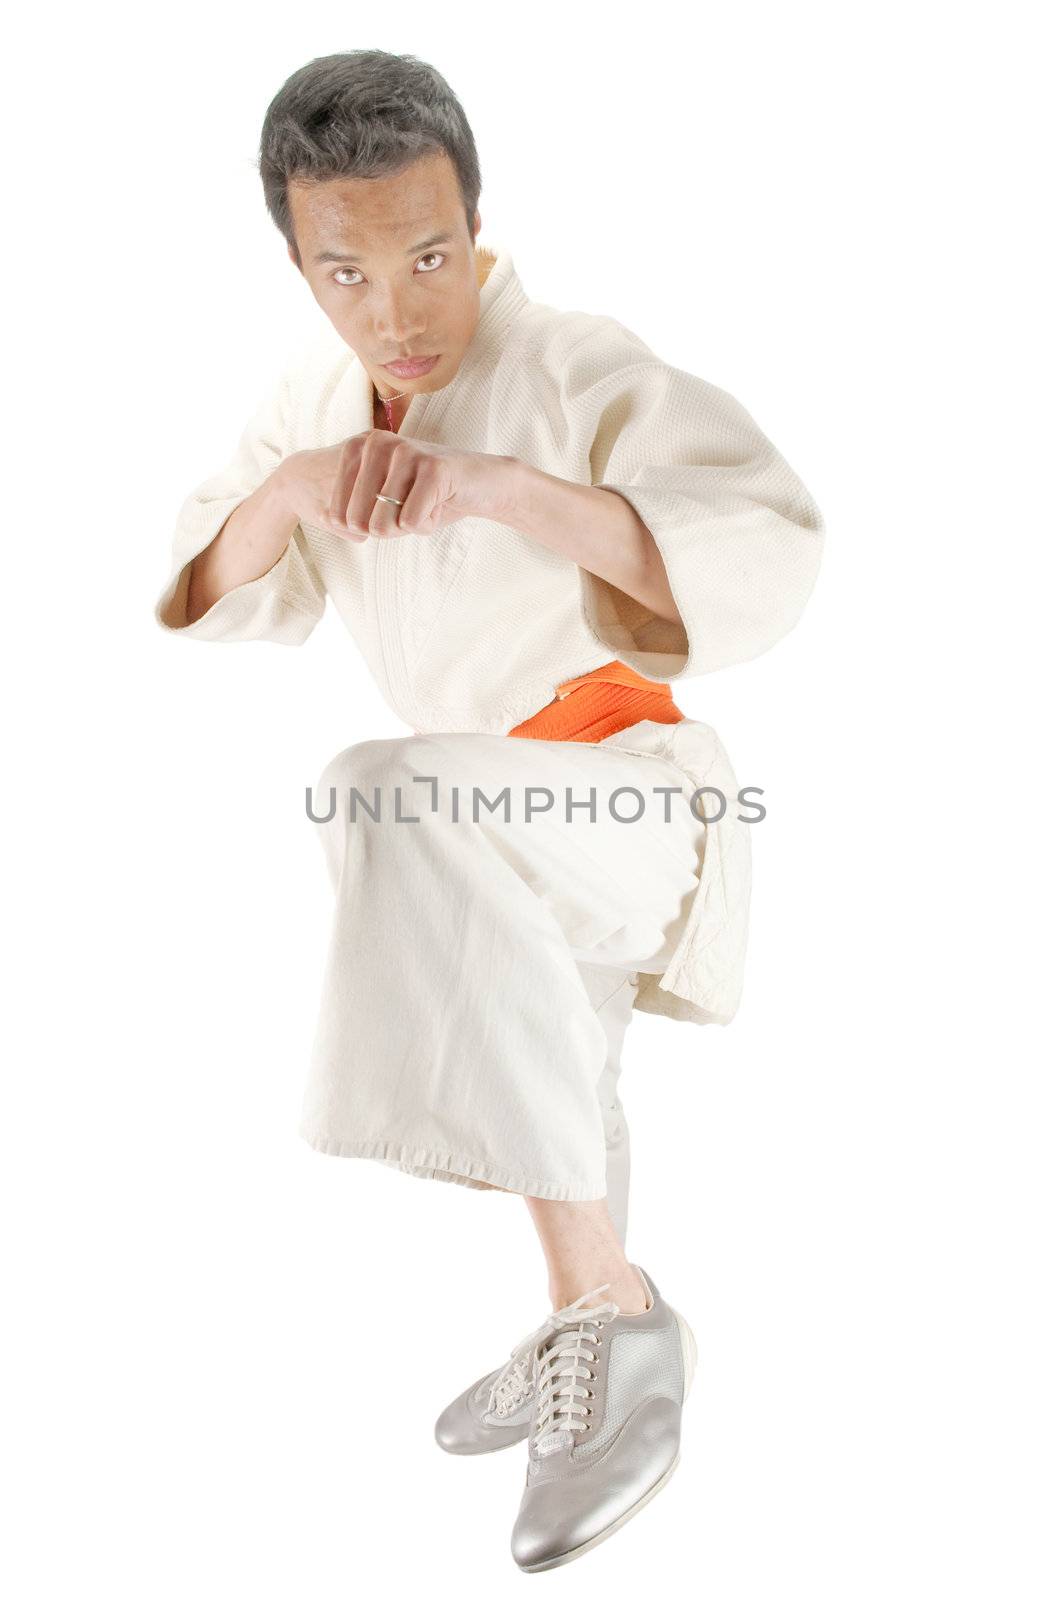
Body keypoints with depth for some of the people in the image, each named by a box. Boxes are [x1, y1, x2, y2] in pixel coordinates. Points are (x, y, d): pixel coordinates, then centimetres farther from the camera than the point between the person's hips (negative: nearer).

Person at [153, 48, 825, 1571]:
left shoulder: (581, 370, -23)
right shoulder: (322, 393, -1)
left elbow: (764, 562, -36)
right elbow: (216, 599, -4)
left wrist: (498, 480, -47)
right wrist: (290, 487, -26)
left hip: (626, 798, -8)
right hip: (510, 837, 8)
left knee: (413, 817, -38)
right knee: (546, 1083, 27)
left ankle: (616, 1310, -33)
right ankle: (578, 1344, 56)